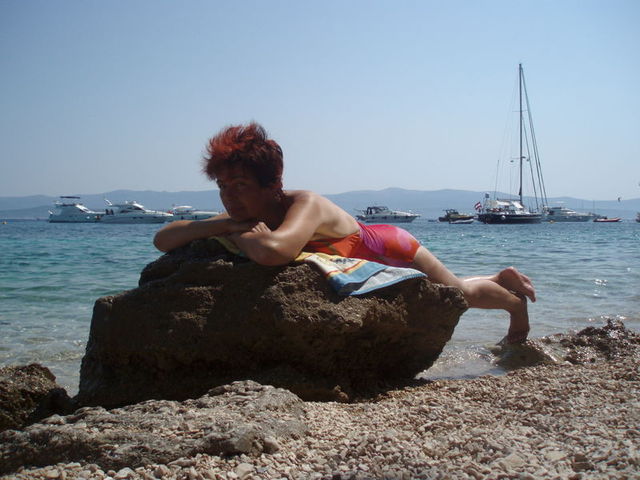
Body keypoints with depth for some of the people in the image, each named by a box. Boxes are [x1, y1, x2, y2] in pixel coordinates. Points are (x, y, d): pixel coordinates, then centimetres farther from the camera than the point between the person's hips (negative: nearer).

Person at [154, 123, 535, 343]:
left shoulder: (306, 206, -42)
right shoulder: (245, 216, -22)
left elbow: (273, 251, -64)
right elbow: (163, 239, -26)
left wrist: (238, 235, -41)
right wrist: (225, 225, -41)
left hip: (389, 251, -7)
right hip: (372, 276, 7)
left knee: (458, 295, 21)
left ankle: (513, 297, 53)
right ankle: (501, 279, 59)